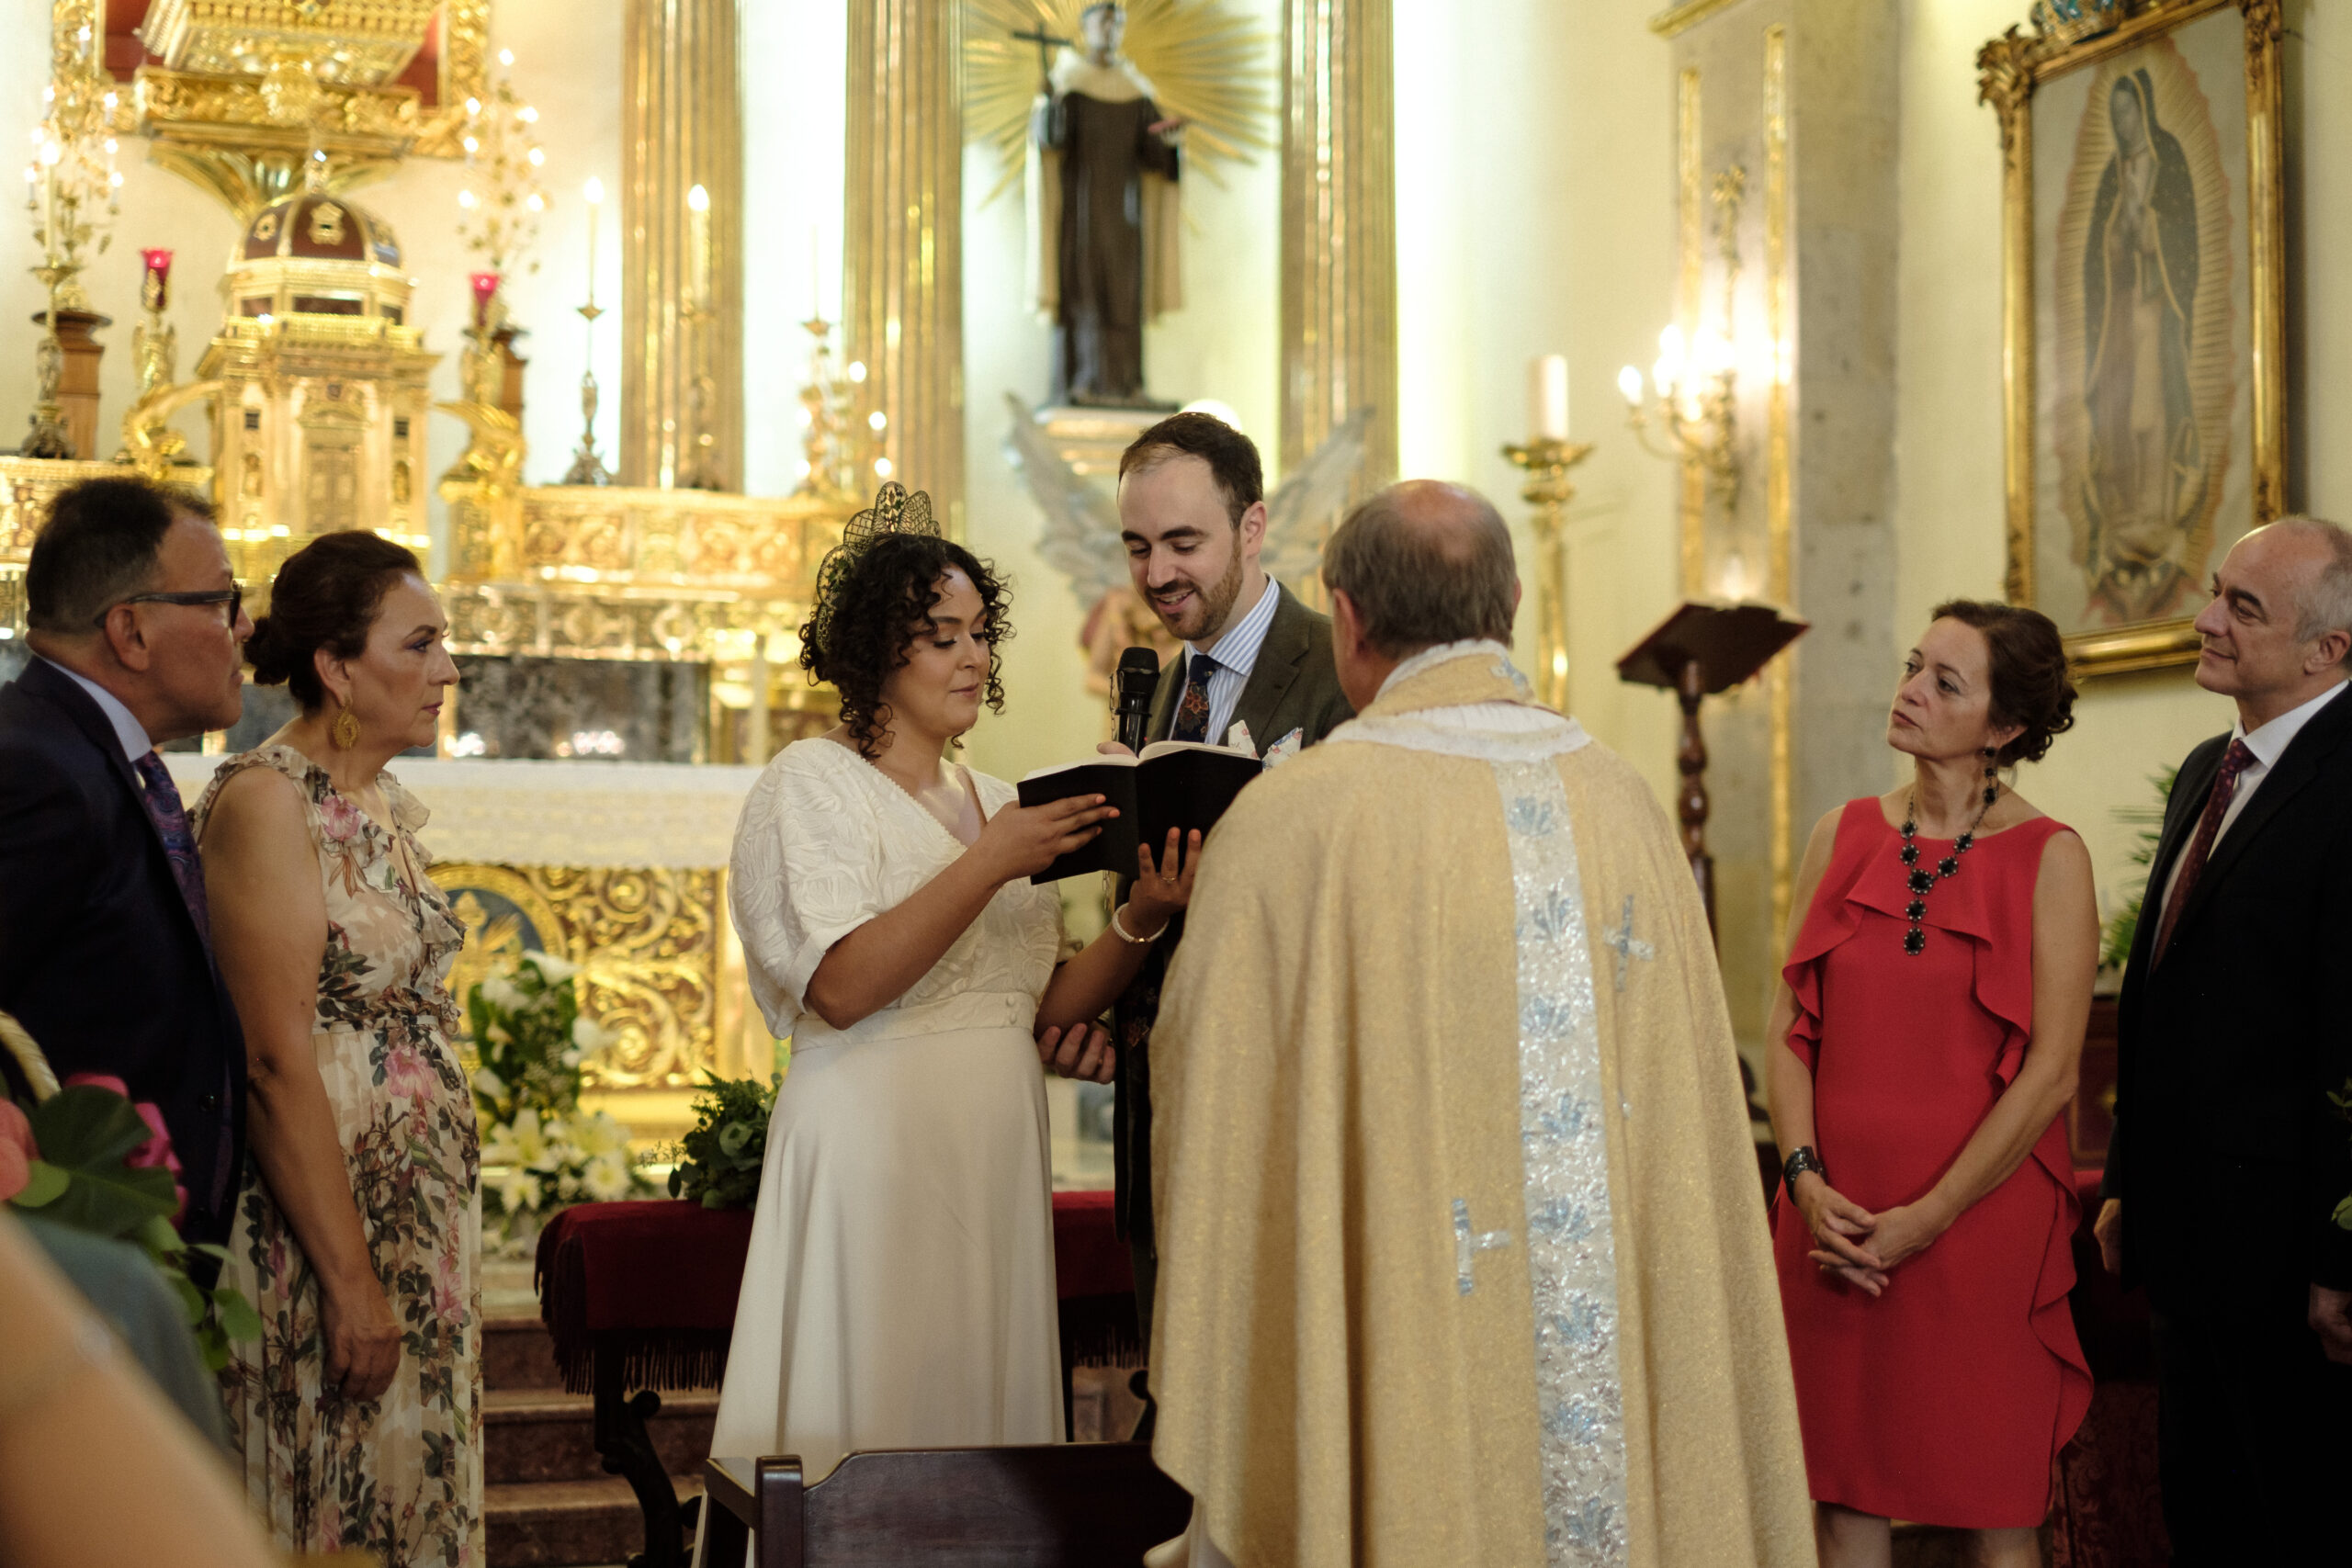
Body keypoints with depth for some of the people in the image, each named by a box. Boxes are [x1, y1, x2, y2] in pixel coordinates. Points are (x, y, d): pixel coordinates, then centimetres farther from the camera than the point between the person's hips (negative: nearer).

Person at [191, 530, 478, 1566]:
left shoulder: (382, 802, 12)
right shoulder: (266, 801, -15)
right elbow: (276, 1062, -19)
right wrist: (352, 1280, -20)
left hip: (416, 1213, 8)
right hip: (320, 1218, -8)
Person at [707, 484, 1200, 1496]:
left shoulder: (995, 803, 15)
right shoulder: (814, 783, -3)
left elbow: (1049, 1007, 10)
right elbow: (842, 987, -17)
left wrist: (1142, 919, -6)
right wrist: (989, 865, -19)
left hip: (999, 1150, 6)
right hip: (876, 1148, -6)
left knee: (983, 1397, 9)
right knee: (878, 1419, -2)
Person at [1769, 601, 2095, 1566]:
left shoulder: (2049, 859, -4)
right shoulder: (1844, 836, 7)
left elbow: (2051, 1072, -9)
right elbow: (1788, 1028, 6)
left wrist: (1926, 1219, -13)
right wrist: (1808, 1180, -8)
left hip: (1982, 1224, -3)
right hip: (1834, 1227, 3)